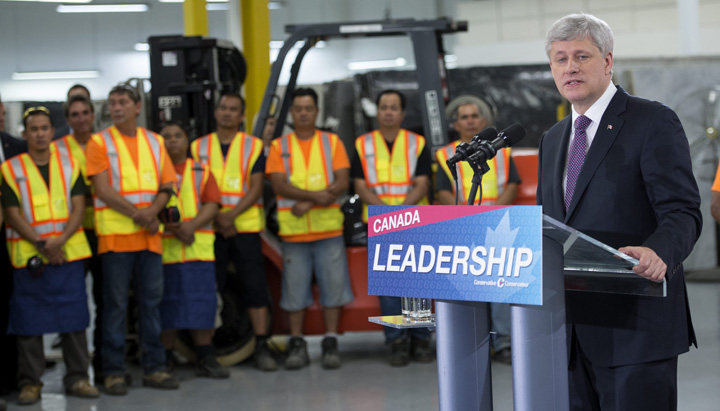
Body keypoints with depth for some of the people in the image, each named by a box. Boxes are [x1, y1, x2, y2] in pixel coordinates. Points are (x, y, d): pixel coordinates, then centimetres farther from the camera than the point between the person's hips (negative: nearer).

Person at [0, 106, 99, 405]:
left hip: (69, 254, 2)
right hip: (28, 256, -2)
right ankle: (30, 382, 8)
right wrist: (42, 245, -13)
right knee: (29, 322, 0)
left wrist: (60, 241, -12)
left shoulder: (70, 166, 10)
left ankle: (77, 378, 12)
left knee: (74, 317, 3)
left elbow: (78, 207, 3)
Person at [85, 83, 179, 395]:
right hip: (115, 234, -4)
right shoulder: (99, 142, 1)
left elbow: (166, 187, 10)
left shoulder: (155, 141, 13)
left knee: (151, 299, 6)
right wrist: (136, 214, -15)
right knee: (115, 303, -2)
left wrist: (152, 211, -10)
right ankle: (113, 372, 3)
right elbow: (103, 190, -8)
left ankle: (154, 368, 12)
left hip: (150, 235, 4)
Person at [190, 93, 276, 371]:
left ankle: (261, 347, 0)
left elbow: (256, 188, -1)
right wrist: (216, 218, -10)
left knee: (255, 285, -4)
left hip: (246, 225, -1)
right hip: (209, 228, 1)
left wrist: (232, 215, -14)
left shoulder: (253, 146, 7)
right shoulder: (198, 147, 10)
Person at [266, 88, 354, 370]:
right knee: (295, 287, 0)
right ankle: (297, 345, 8)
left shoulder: (332, 142, 10)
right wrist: (316, 195, -18)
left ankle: (331, 343, 7)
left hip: (329, 228, 0)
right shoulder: (279, 146, 8)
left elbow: (342, 182, -1)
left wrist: (308, 203, -13)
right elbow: (279, 185, -5)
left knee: (332, 284, -1)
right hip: (293, 230, 0)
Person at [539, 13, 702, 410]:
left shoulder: (654, 122, -4)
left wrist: (657, 251, -33)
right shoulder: (552, 140, 19)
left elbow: (682, 212, -13)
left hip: (634, 324, -7)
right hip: (571, 328, 7)